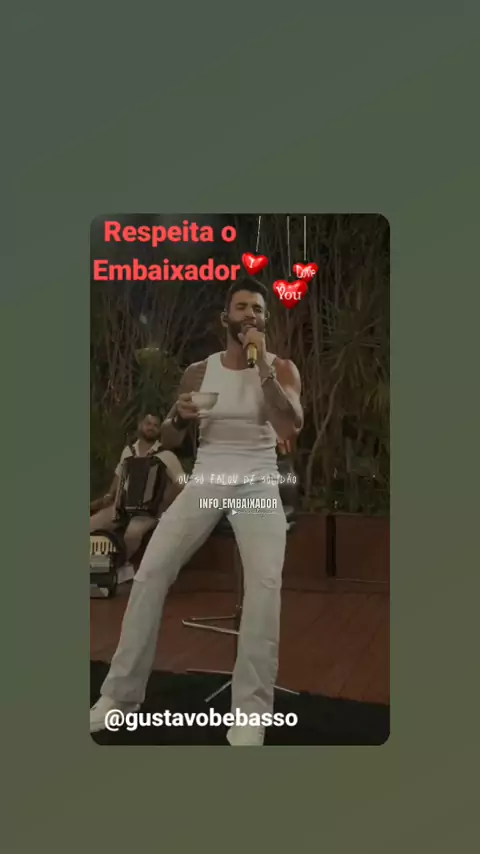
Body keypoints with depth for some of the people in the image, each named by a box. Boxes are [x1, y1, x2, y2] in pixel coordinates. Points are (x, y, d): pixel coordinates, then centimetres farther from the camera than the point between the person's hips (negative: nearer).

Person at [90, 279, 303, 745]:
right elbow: (168, 441, 13)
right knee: (150, 573, -10)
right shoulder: (198, 371, 8)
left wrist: (262, 365, -17)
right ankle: (121, 693, 4)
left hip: (257, 485, -2)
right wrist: (179, 416, -10)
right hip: (205, 482, 2)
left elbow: (291, 428, -16)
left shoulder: (281, 368, 1)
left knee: (265, 583, -24)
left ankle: (250, 711, -13)